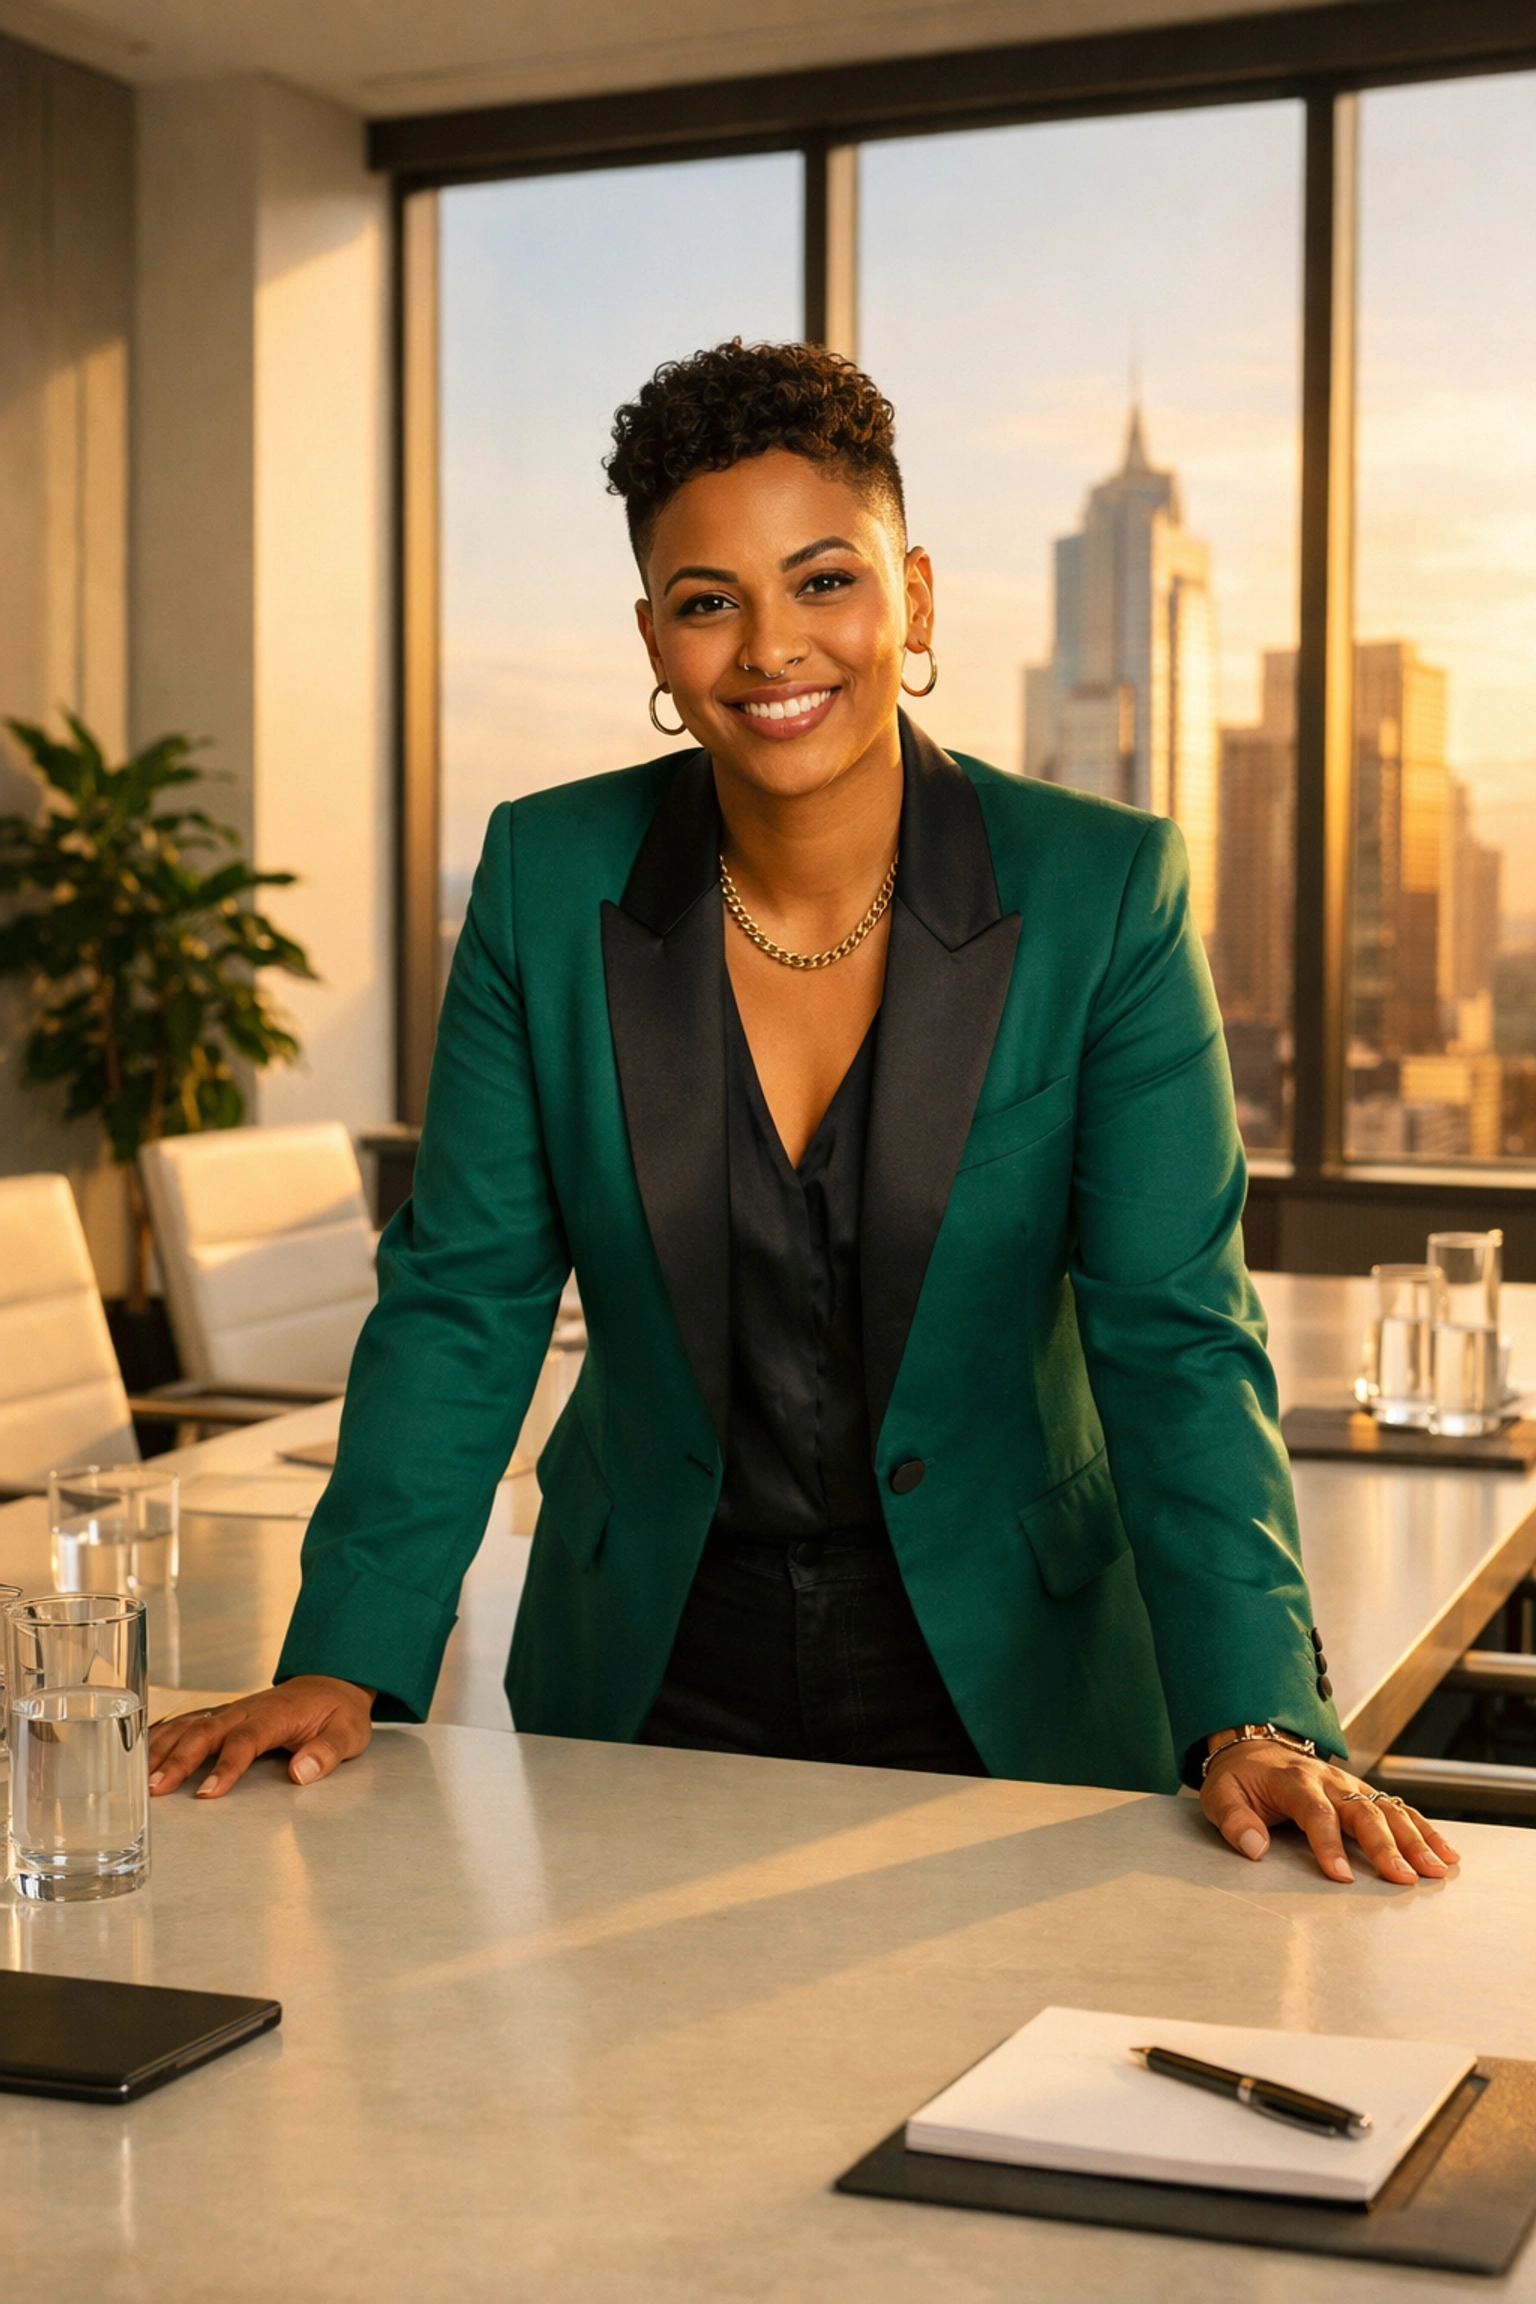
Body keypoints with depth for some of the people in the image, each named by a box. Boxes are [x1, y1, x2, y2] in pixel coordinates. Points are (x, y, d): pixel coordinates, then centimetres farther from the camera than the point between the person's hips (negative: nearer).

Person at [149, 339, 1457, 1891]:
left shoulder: (1104, 892, -12)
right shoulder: (548, 879, -7)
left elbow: (1177, 1340, -15)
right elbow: (462, 1299, -4)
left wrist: (1255, 1717, -26)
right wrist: (346, 1663, -13)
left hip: (1002, 1681, -1)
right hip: (653, 1673, 2)